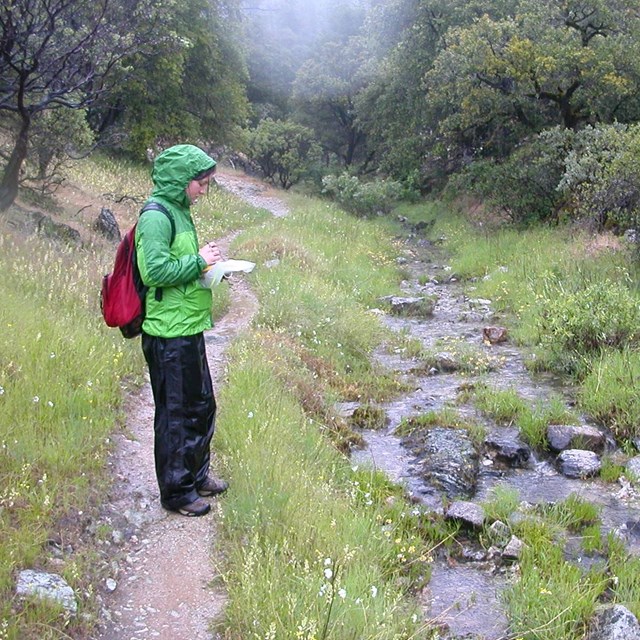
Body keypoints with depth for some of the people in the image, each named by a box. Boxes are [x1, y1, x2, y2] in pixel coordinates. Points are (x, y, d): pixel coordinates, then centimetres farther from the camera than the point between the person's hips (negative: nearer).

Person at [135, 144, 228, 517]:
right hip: (169, 335, -10)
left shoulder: (179, 212, 14)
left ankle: (196, 475, 36)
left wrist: (205, 263, 7)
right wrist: (198, 261, -16)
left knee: (202, 405, 20)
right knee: (177, 413, 2)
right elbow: (154, 271, -26)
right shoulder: (156, 217, -16)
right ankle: (176, 491, 16)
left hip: (189, 330, 10)